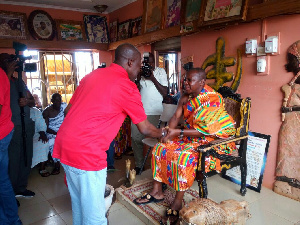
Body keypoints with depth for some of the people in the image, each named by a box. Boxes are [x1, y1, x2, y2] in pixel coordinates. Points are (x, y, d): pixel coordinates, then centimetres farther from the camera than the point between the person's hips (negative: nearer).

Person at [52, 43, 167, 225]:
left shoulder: (92, 75, 13)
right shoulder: (128, 86, -8)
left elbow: (69, 110, 16)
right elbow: (145, 128, 2)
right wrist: (161, 133, 22)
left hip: (64, 145, 8)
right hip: (87, 153, -8)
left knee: (79, 205, 24)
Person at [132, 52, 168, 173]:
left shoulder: (161, 72, 3)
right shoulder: (138, 72, 8)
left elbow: (165, 92, -6)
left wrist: (153, 78, -13)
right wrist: (139, 77, -10)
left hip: (155, 112, -2)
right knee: (136, 138, 3)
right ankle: (138, 164, 18)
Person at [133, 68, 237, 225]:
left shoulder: (211, 99, -22)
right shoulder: (186, 96, 4)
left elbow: (204, 131, -27)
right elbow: (176, 116, 0)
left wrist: (178, 132, -29)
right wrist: (168, 130, -20)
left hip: (211, 140, -8)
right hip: (190, 136, 9)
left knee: (183, 156, -32)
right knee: (160, 148, -2)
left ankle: (177, 203, -14)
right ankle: (157, 192, 8)